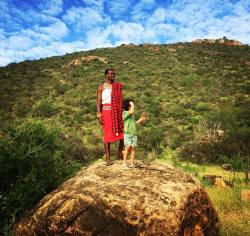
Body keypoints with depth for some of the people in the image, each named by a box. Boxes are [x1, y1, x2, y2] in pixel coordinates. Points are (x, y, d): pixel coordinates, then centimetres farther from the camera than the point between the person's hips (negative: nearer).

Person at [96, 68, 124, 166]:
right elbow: (98, 101, -2)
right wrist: (99, 114, -12)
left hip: (117, 111, 4)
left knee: (123, 132, -3)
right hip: (107, 111, -3)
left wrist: (123, 112, 10)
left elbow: (120, 100, 16)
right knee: (107, 134, -2)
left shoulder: (118, 86, 16)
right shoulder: (101, 87, 5)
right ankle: (108, 158, 6)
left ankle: (119, 153, 19)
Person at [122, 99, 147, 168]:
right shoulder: (125, 113, -8)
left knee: (133, 147, 3)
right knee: (128, 147, -13)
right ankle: (124, 162, -1)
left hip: (134, 134, 7)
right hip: (127, 133, -7)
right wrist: (132, 104, -13)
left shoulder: (132, 115, 18)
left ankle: (132, 162, 9)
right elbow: (132, 111, -27)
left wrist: (141, 119, 18)